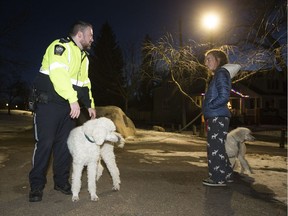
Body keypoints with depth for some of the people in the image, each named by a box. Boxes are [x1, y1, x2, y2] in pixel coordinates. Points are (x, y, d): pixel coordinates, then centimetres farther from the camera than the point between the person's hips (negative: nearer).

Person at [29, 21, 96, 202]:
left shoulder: (83, 56, 18)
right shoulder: (61, 46, -9)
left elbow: (85, 83, 21)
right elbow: (58, 74, -25)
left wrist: (90, 105, 13)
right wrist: (73, 99, -29)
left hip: (69, 107, 8)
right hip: (49, 104, -8)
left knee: (65, 144, 8)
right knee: (45, 143, -4)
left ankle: (61, 181, 20)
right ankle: (36, 185, 8)